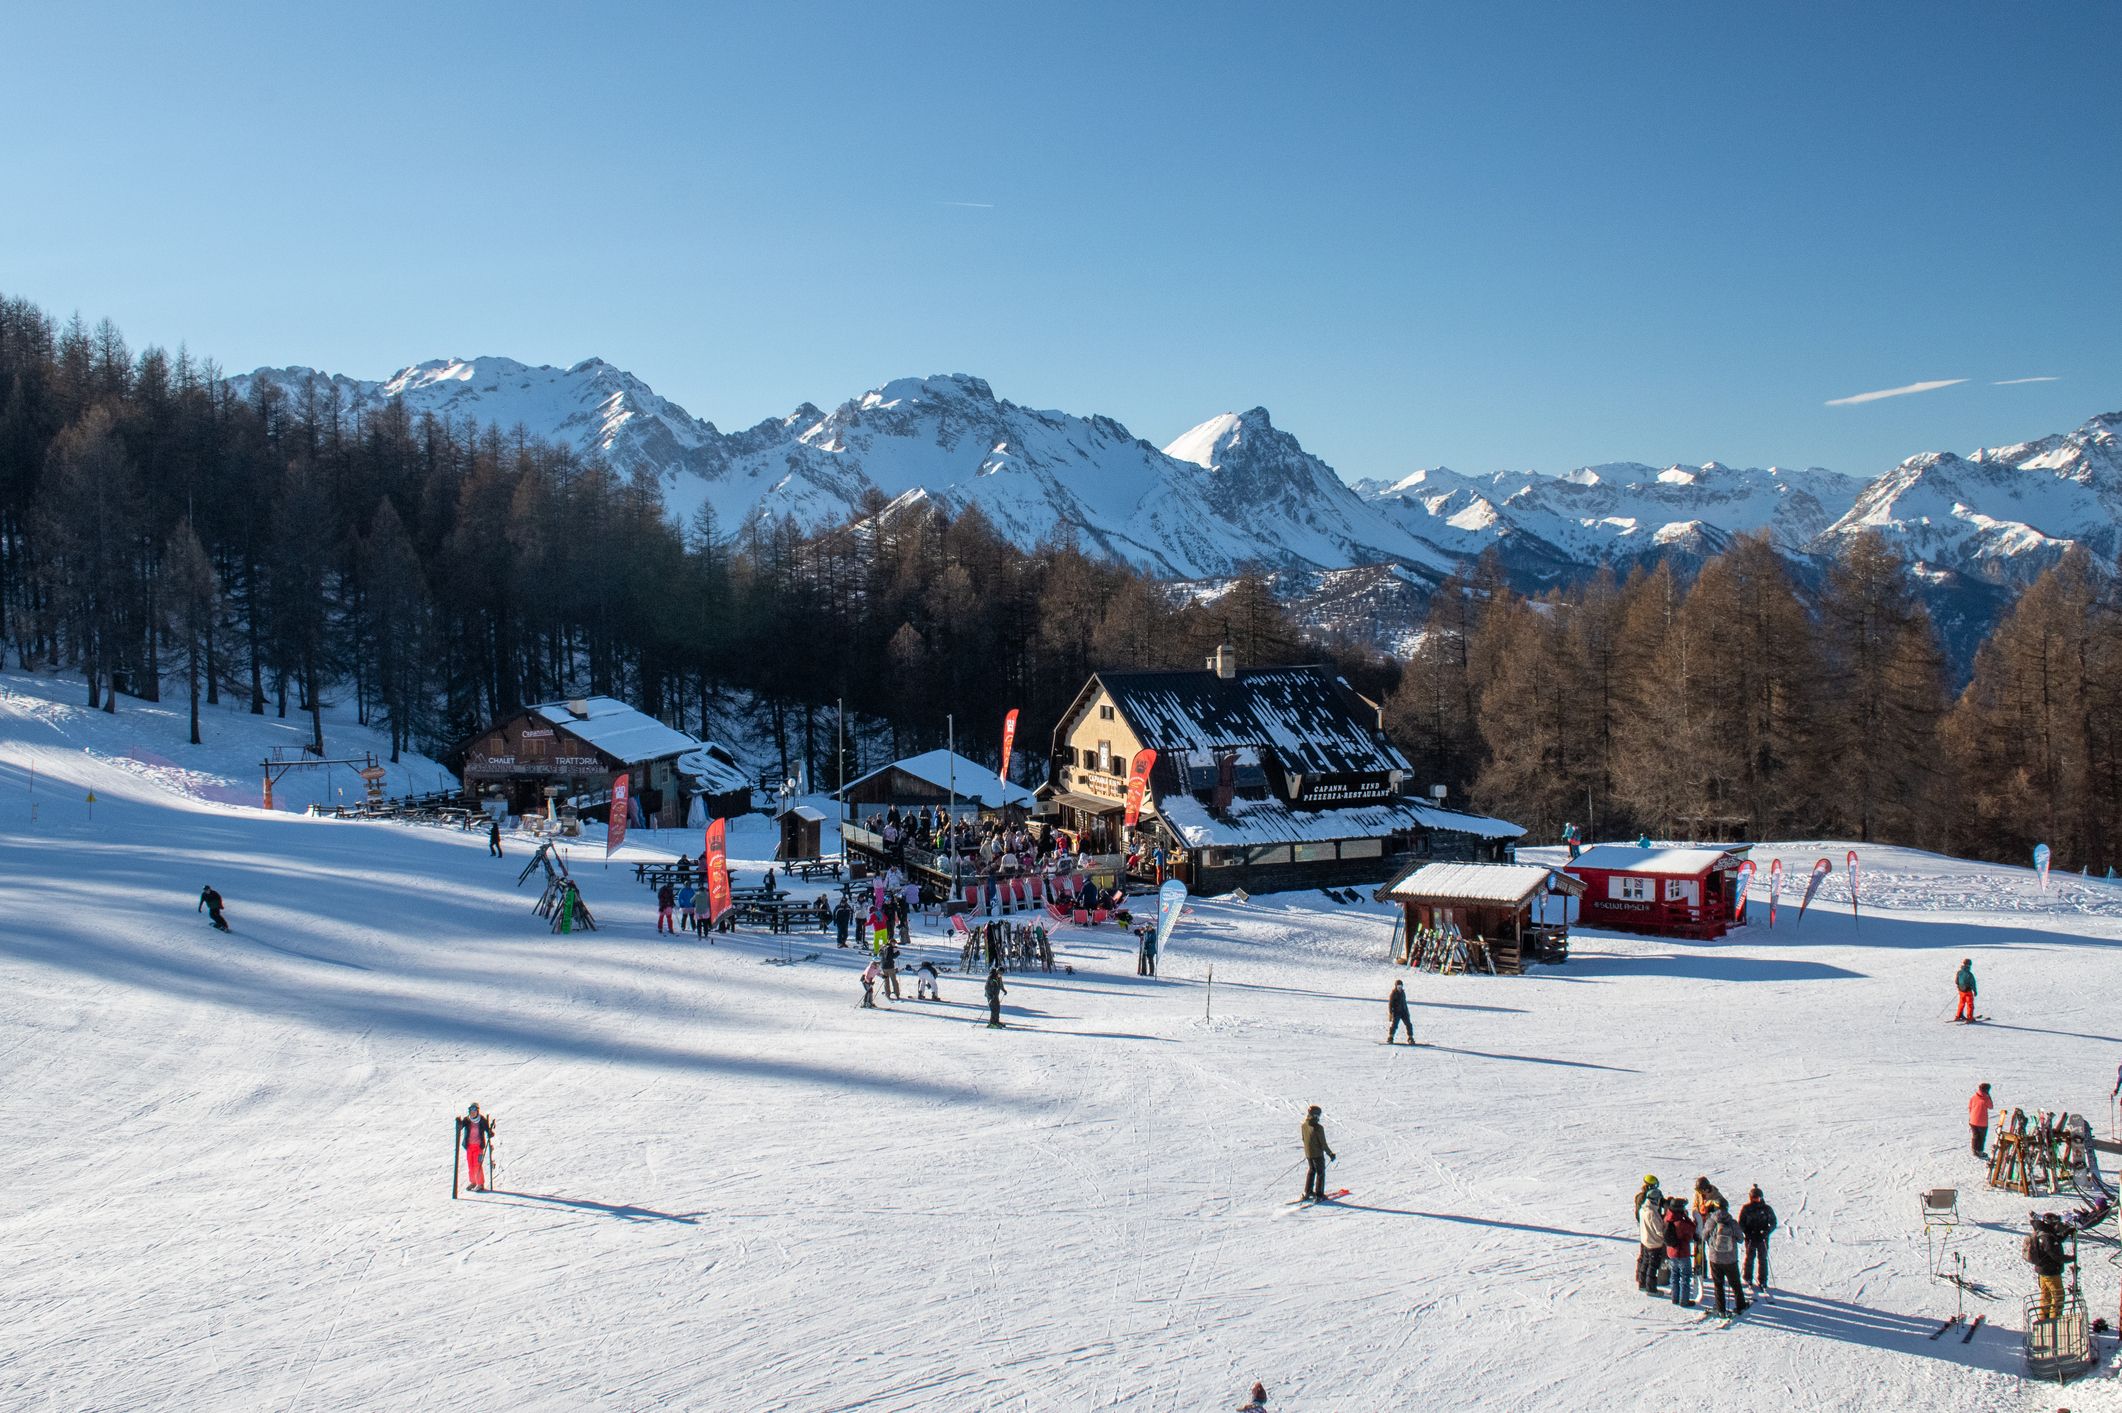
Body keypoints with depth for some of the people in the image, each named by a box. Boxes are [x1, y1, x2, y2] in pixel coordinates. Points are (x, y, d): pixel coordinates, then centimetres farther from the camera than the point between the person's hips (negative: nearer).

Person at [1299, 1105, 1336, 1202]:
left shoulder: (1303, 1125, -4)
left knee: (1311, 1171, 23)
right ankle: (1319, 1195, 9)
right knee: (1320, 1173, 9)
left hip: (1308, 1153, 6)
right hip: (1317, 1154, -6)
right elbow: (1323, 1143, -19)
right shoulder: (1318, 1128, -24)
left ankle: (1307, 1193, 26)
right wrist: (1330, 1153, -6)